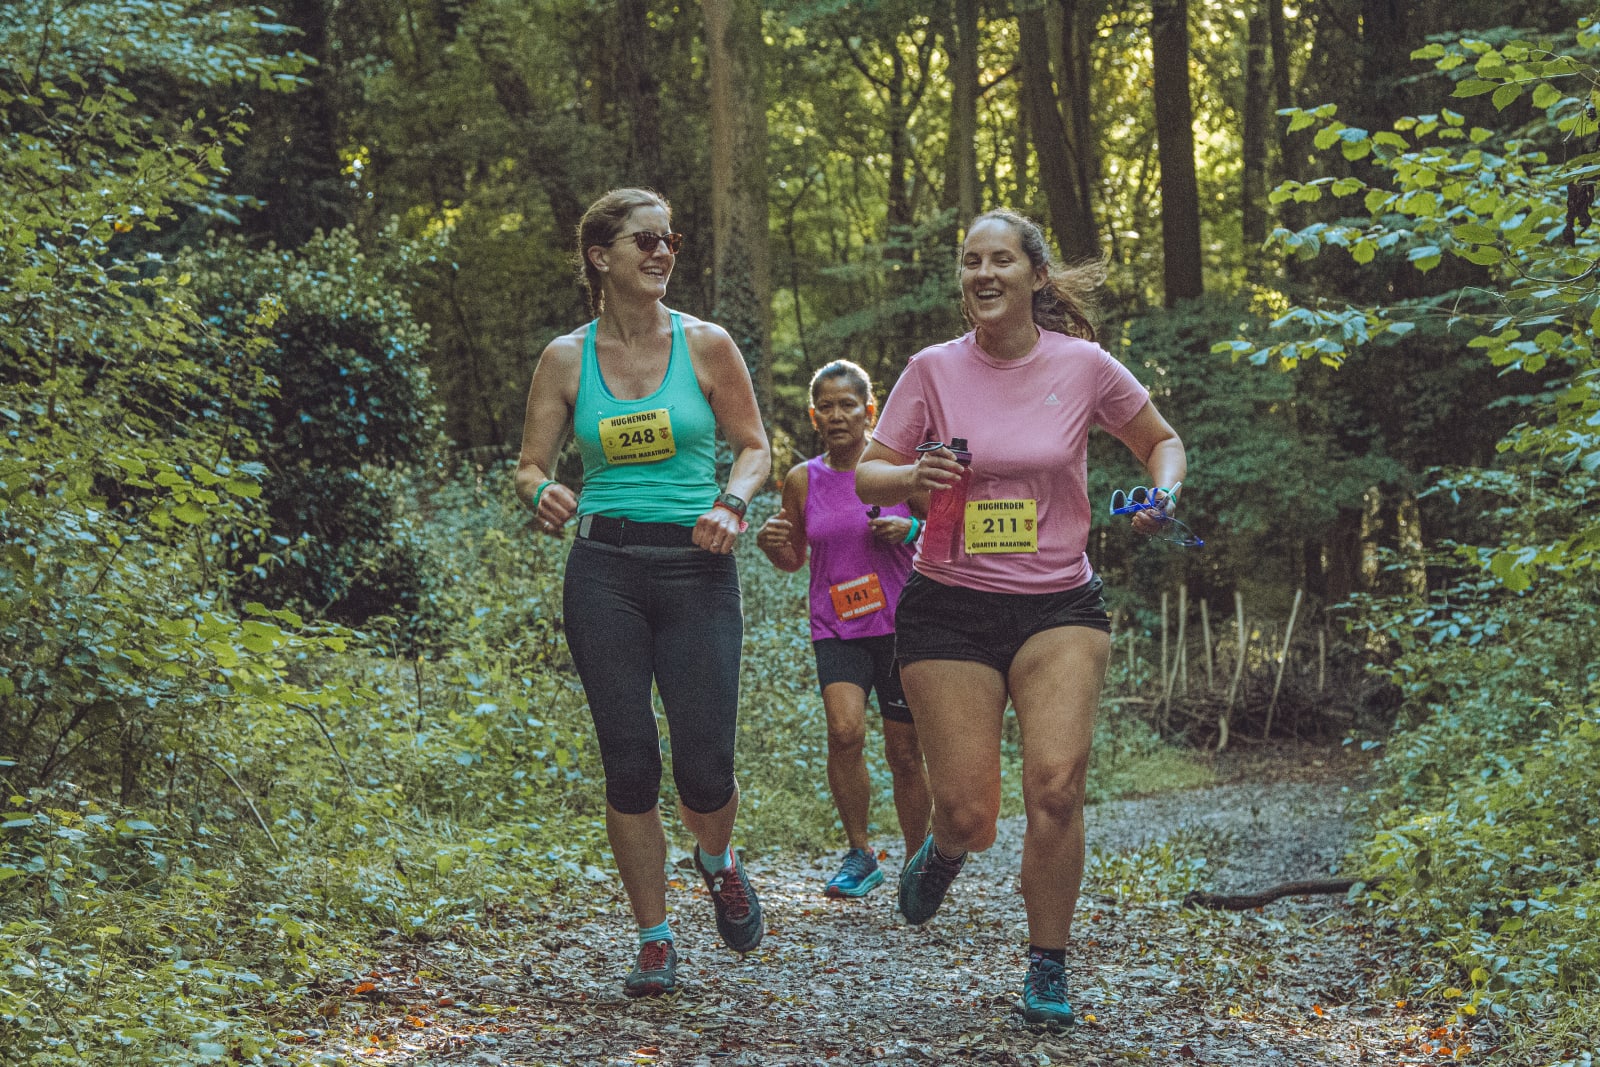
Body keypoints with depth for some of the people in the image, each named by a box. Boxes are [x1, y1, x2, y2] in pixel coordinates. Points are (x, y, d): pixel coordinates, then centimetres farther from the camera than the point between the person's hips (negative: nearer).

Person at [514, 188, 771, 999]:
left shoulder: (706, 346, 2)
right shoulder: (566, 359, 5)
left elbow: (754, 447, 9)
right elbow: (529, 465, 8)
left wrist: (731, 503, -10)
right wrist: (543, 494, -15)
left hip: (696, 568, -1)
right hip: (604, 572, 1)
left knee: (703, 764, -6)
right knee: (628, 764, 0)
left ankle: (718, 864, 30)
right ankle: (654, 941, 14)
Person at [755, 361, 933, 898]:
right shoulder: (802, 480, 4)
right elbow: (793, 558, 16)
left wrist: (911, 529, -15)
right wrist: (771, 542, -7)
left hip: (901, 625, -1)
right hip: (836, 628, 1)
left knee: (905, 753, 4)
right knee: (844, 731, -23)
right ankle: (860, 855, -4)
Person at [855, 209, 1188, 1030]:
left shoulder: (1083, 366, -1)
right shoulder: (933, 371, -1)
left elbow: (1161, 443, 14)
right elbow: (867, 476, 3)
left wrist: (1162, 494, -7)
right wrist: (913, 478, -19)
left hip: (1059, 606, 0)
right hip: (949, 608, 0)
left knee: (1055, 784, -18)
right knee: (969, 815, -4)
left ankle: (1048, 969, 3)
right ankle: (945, 848, 38)